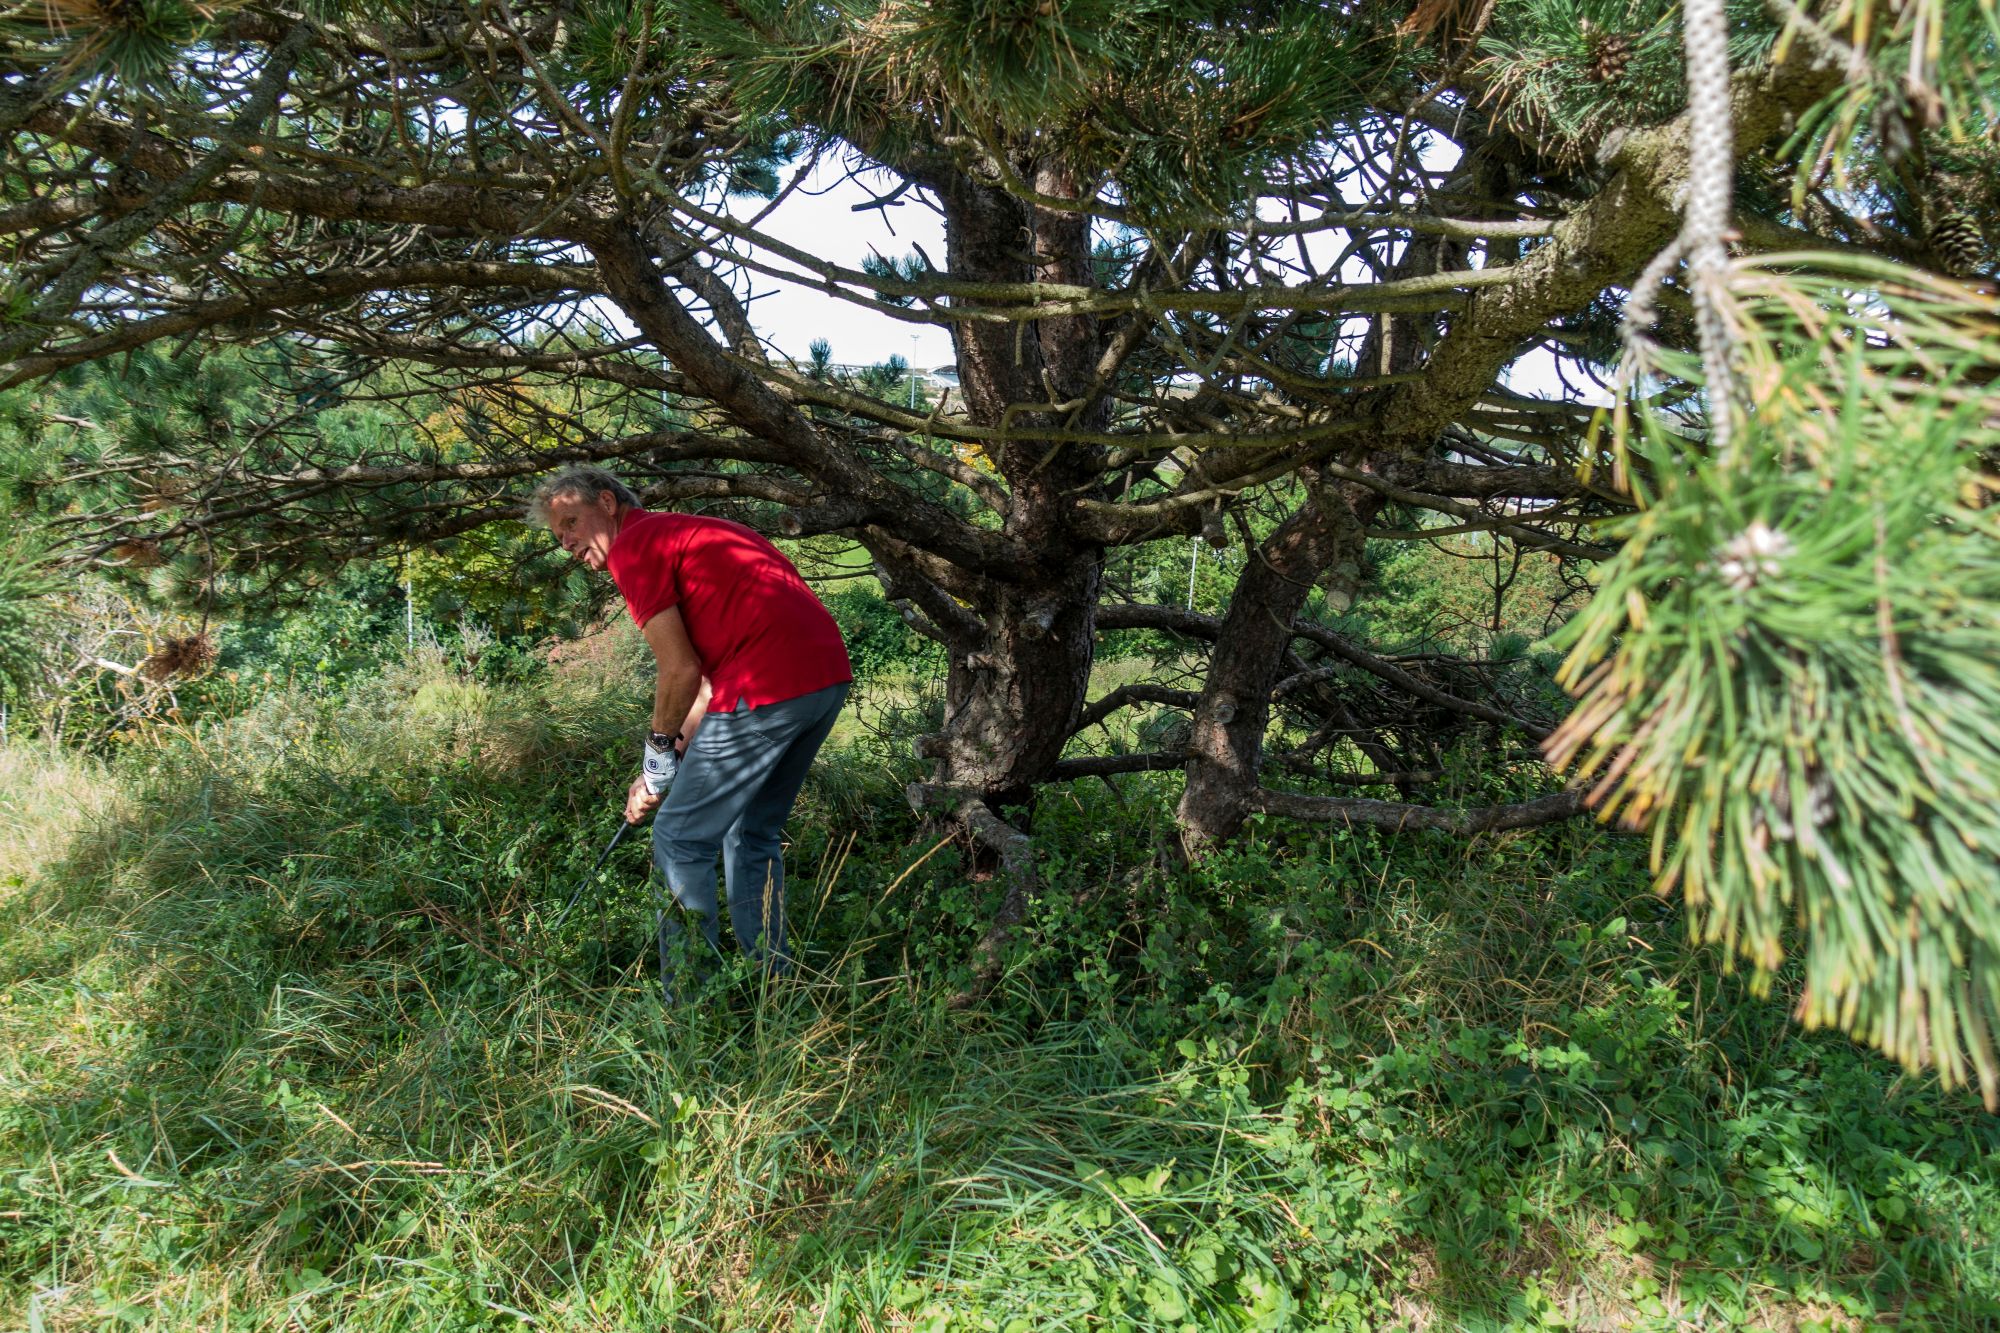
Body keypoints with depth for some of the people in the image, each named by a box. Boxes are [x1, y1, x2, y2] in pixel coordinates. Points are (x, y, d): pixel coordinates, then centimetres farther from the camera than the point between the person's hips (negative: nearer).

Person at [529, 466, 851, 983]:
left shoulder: (634, 545, 0)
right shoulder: (688, 531, 28)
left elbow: (680, 672, -7)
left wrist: (659, 754, 10)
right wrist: (670, 762, 23)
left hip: (768, 688, -9)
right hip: (830, 673, 10)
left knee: (681, 840, 4)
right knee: (755, 834, 23)